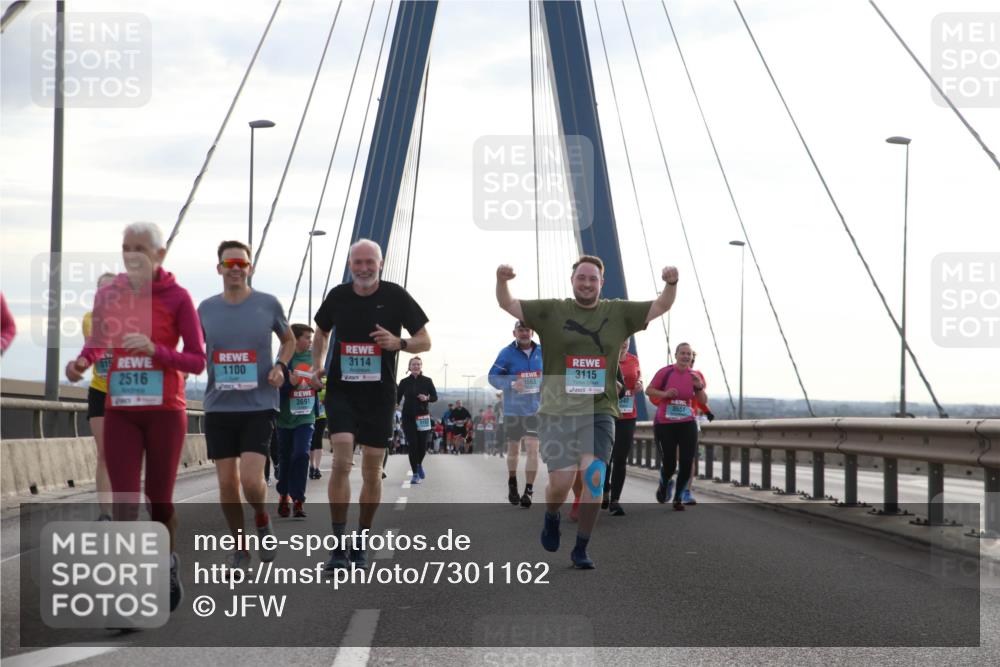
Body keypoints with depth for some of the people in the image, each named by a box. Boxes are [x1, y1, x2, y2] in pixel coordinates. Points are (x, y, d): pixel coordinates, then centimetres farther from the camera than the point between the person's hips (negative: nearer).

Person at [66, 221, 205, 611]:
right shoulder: (108, 294, 6)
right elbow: (97, 344, 16)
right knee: (124, 503, -6)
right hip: (120, 412, 2)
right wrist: (81, 362, -6)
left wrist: (155, 349, -20)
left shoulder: (176, 297, -4)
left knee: (159, 497, 8)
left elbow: (197, 361, -5)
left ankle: (168, 565, 37)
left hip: (165, 411, -2)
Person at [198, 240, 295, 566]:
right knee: (227, 483, 4)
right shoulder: (206, 308, 5)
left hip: (259, 406, -2)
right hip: (219, 406, 3)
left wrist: (280, 366, -3)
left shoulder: (268, 304, -1)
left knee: (251, 480, -15)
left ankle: (262, 521, 18)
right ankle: (239, 546, 23)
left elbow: (289, 340, 15)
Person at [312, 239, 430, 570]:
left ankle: (360, 543, 21)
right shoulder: (338, 296, 3)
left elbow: (425, 341, 1)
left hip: (379, 394, 0)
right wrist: (317, 365, 6)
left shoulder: (395, 296, -3)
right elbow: (322, 331, 22)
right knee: (342, 461, -16)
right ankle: (338, 544, -11)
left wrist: (399, 343, -19)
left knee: (372, 471, 6)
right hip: (341, 390, 0)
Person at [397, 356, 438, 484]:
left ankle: (419, 464, 32)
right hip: (408, 417, 0)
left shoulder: (427, 381, 3)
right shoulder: (404, 382, 3)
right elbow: (397, 398, 6)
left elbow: (435, 397, 4)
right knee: (412, 445, -6)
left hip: (423, 416, 0)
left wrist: (427, 398, -16)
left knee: (423, 445, 0)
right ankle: (415, 474, 3)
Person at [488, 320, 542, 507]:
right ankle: (512, 484, 38)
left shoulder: (542, 353, 3)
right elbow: (493, 376, -10)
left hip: (534, 409, 1)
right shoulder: (507, 353, -7)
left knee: (532, 448, -13)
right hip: (513, 409, -1)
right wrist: (512, 383, -26)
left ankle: (528, 490, -10)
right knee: (513, 449, 15)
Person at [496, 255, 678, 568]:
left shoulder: (618, 313, 10)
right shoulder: (551, 311, 4)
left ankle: (581, 549, 3)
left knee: (594, 477, -13)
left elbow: (660, 307, 11)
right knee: (561, 480, -7)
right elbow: (508, 305, 2)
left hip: (599, 411, 1)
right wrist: (502, 281, -19)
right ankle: (552, 517, 30)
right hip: (557, 411, -1)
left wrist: (671, 283, -10)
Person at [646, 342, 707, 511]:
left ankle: (678, 499, 15)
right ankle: (664, 484, 34)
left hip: (687, 424, 3)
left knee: (687, 464, -5)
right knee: (669, 465, -2)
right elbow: (648, 390, -1)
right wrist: (664, 394, -18)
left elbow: (704, 402, 4)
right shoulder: (665, 372, -8)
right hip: (664, 425, -3)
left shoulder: (695, 375, 2)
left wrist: (699, 387, -14)